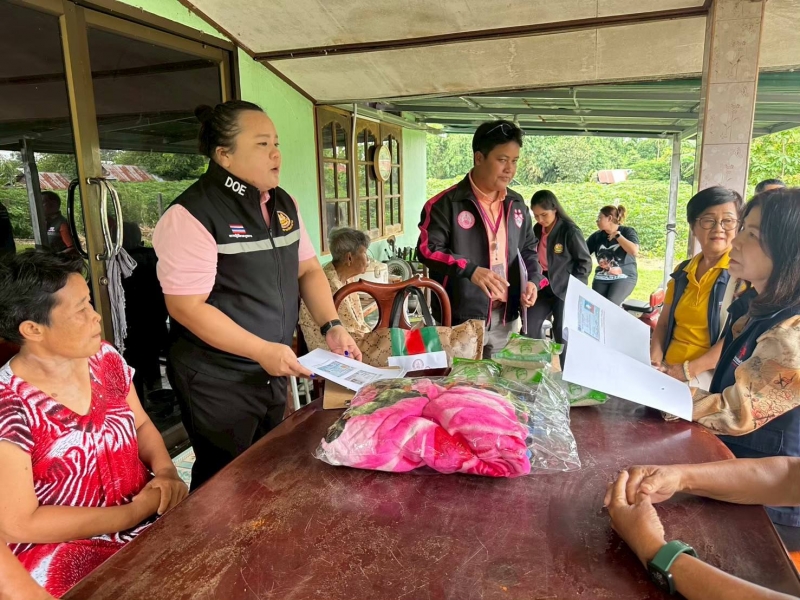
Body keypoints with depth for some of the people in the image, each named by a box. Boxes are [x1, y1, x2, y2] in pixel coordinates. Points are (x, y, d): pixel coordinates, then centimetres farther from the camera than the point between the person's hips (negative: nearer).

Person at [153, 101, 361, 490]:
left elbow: (307, 269, 10)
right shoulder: (192, 215, -19)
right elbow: (186, 306, -21)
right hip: (217, 382, -7)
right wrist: (261, 350, -23)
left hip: (273, 374, 7)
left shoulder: (283, 204, 6)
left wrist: (331, 327, -4)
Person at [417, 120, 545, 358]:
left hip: (506, 318, 6)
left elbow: (528, 249, 20)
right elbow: (427, 249, -15)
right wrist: (469, 270, -27)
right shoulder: (446, 203, -10)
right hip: (461, 319, -6)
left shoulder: (516, 204, 11)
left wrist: (533, 280, 1)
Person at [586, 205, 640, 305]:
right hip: (601, 278, 4)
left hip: (624, 277, -3)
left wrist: (617, 235, -13)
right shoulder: (597, 236, 7)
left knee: (610, 304, -25)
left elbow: (634, 251, -19)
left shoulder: (627, 232, -2)